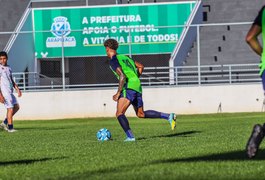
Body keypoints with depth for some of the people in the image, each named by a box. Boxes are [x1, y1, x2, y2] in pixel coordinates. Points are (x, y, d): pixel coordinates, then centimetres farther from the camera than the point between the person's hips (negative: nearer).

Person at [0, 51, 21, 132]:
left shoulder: (8, 68, 14)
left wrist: (17, 89, 11)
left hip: (10, 92, 8)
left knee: (16, 107, 12)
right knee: (10, 109, -8)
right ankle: (10, 128, -1)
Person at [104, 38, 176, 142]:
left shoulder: (113, 61, -5)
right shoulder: (124, 57, 22)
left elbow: (122, 76, -18)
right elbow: (140, 66, 26)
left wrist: (118, 93, -14)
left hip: (129, 87, -9)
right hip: (137, 87, 9)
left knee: (119, 114, -11)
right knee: (141, 114, 20)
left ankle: (130, 137, -25)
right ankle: (168, 116, 13)